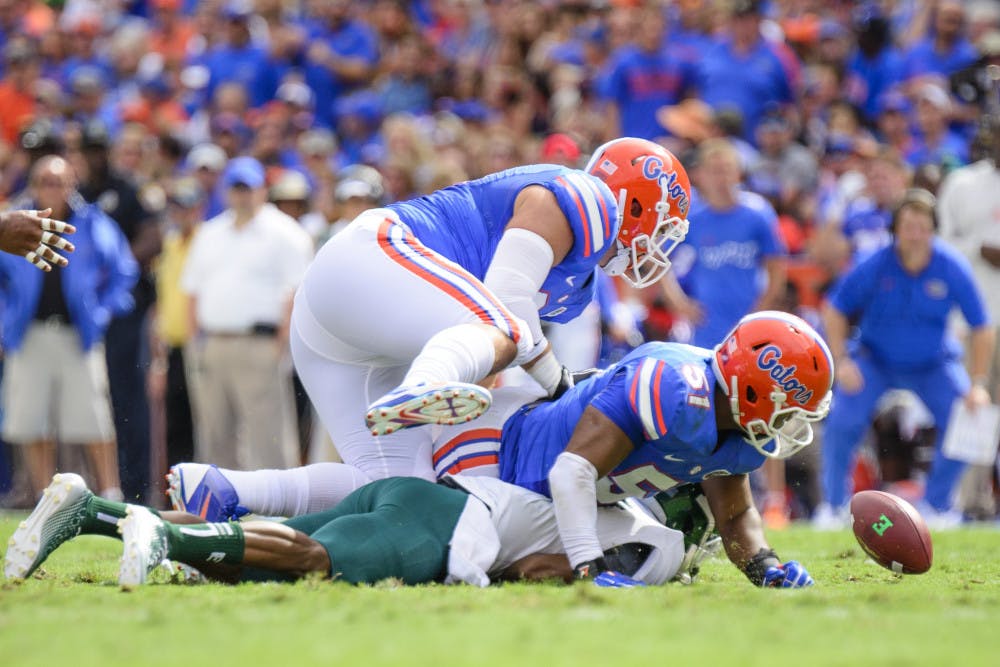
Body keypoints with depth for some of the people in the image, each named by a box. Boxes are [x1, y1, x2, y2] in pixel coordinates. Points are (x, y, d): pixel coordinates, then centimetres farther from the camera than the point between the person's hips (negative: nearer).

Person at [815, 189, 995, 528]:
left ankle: (935, 506, 6)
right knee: (843, 420, -21)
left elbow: (981, 329, -9)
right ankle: (834, 507, 0)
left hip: (932, 364, 1)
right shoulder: (875, 265, -21)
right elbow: (834, 310, -7)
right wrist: (841, 362, -15)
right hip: (875, 358, -1)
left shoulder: (953, 268, -19)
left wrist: (978, 385, -14)